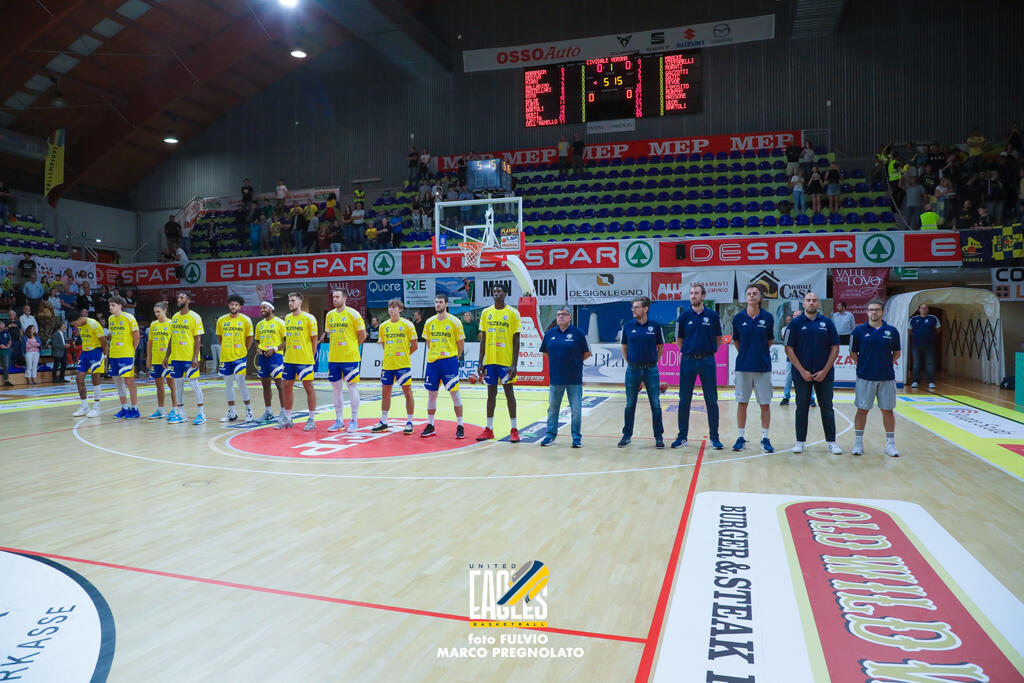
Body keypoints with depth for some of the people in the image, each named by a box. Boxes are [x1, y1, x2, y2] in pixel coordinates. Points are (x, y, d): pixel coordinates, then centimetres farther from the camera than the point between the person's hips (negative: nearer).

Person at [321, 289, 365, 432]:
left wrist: (352, 347, 4)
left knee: (352, 388, 0)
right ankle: (339, 420, 19)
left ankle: (354, 421, 7)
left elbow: (362, 334, -3)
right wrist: (337, 346, 12)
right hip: (333, 358, 6)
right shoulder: (330, 315, 10)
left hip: (350, 358, -6)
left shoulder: (353, 314, -7)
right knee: (336, 389, 10)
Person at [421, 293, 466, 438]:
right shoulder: (429, 322, 8)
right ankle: (430, 426, 18)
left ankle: (460, 426, 4)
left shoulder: (454, 322, -4)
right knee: (431, 393, 8)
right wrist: (434, 354, 13)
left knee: (455, 393, -3)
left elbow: (461, 344, 2)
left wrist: (454, 357, 4)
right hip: (432, 361, 4)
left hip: (449, 361, -4)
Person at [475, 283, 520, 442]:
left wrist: (514, 364, -10)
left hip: (506, 361, -3)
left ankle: (514, 429, 8)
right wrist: (480, 362, 6)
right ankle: (489, 429, 15)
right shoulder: (486, 313, 8)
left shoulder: (513, 313, -3)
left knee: (509, 392, 1)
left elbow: (516, 341, -4)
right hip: (490, 360, 4)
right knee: (491, 393, 9)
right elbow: (483, 340, 11)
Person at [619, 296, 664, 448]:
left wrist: (653, 361, 4)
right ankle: (627, 435, 19)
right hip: (632, 370, 1)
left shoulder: (655, 326, -2)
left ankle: (659, 437, 13)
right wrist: (629, 362, 6)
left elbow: (661, 347, 9)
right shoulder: (627, 326, 2)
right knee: (630, 405, 8)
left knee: (655, 405, 2)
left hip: (651, 370, -1)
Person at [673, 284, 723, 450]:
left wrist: (709, 351, 7)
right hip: (688, 361, 1)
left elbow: (719, 339, 11)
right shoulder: (684, 316, 3)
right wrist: (689, 351, 8)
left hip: (707, 362, -1)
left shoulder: (713, 316, 1)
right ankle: (682, 436, 14)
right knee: (684, 400, 4)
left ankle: (714, 437, 12)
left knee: (711, 401, 3)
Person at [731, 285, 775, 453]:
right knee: (742, 403, 5)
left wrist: (760, 354, 10)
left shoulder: (768, 318, -1)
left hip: (763, 367, 0)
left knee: (765, 404, 3)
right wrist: (745, 354, 10)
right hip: (743, 366, 0)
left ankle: (765, 438, 13)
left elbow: (769, 341, 11)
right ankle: (741, 437, 16)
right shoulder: (738, 318, 0)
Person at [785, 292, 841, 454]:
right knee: (802, 408, 6)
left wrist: (825, 371, -6)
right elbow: (789, 349, -3)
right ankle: (800, 441, 13)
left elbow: (835, 348, 4)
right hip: (802, 374, -1)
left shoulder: (827, 323, 4)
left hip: (824, 374, 1)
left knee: (827, 408, 5)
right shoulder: (795, 323, 0)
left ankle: (832, 442, 13)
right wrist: (802, 371, -9)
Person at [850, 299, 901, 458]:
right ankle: (858, 442, 13)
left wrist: (886, 364, 5)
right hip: (865, 377, -1)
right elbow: (853, 352, 10)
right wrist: (862, 364, 2)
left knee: (887, 410, 6)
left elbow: (896, 353, 14)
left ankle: (890, 443, 16)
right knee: (862, 409, 3)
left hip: (887, 377, 1)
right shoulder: (859, 330, 1)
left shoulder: (892, 331, 3)